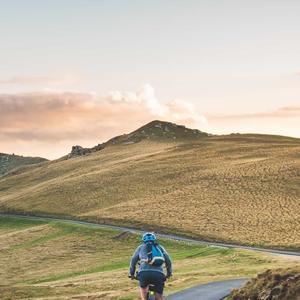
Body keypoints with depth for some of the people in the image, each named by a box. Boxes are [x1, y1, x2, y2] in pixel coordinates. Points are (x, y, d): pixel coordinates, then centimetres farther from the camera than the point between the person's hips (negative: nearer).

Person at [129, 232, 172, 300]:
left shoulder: (141, 247, 27)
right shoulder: (160, 247, 29)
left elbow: (133, 260, 25)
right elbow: (168, 261, 27)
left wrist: (131, 274, 35)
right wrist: (169, 273, 39)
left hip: (144, 272, -1)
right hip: (158, 274, 1)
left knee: (143, 287, 32)